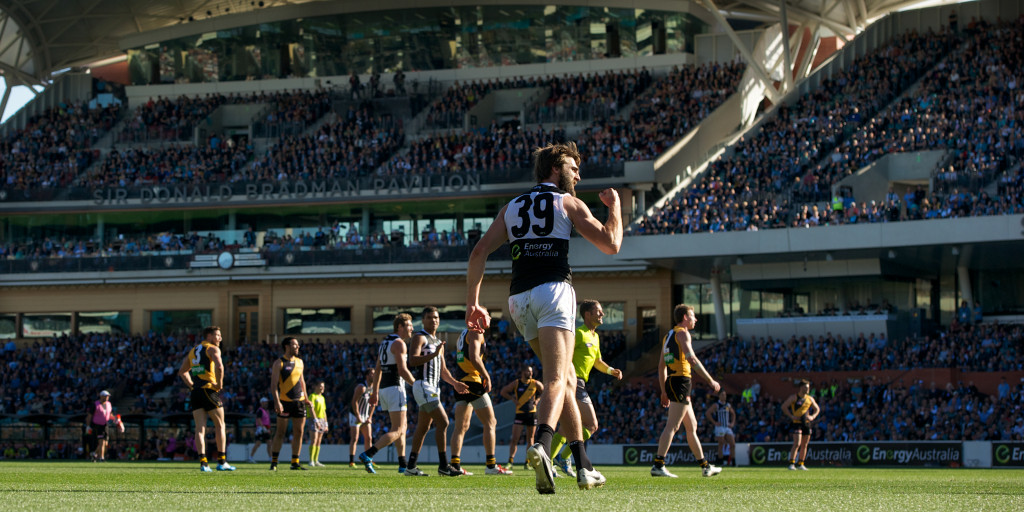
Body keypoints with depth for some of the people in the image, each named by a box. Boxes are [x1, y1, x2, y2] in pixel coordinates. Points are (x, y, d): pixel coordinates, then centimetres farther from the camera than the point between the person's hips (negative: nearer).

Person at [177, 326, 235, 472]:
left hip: (195, 392, 6)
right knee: (220, 426, 5)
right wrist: (220, 383, -11)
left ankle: (203, 462, -7)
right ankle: (221, 461, 3)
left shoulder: (193, 351, 21)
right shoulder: (212, 349, -2)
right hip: (209, 390, -6)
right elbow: (219, 366, -21)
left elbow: (182, 371, 27)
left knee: (200, 428, 2)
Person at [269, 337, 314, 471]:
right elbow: (273, 384, -9)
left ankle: (295, 462, 9)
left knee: (298, 432, 3)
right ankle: (274, 462, 6)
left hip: (299, 401, 5)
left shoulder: (299, 362, 14)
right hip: (285, 401, -5)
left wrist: (306, 398, 19)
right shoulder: (279, 363, -5)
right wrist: (277, 402, -19)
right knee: (280, 432, -2)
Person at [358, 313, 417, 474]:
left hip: (384, 388, 10)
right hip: (395, 387, -10)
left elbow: (377, 369, 19)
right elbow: (402, 370, -19)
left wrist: (375, 392, 23)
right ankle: (367, 455, -22)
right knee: (397, 431, -10)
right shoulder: (399, 343, -11)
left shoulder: (384, 342, 17)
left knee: (402, 427, 17)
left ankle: (403, 465, 17)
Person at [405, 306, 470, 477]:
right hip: (423, 385, -9)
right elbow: (412, 360, -20)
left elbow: (443, 370, 24)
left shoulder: (438, 342, 21)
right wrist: (433, 354, -29)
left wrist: (455, 383, 10)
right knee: (442, 421, -16)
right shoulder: (419, 337, -6)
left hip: (434, 388, 9)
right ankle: (443, 465, -15)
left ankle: (411, 467, 12)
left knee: (423, 427, 9)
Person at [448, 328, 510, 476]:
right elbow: (474, 357, -19)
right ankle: (491, 465, -6)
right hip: (472, 382, -9)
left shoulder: (463, 334, 21)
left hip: (460, 383, 9)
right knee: (490, 423, -3)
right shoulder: (475, 333, -7)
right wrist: (487, 376, -13)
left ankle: (455, 465, -2)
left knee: (461, 426, 6)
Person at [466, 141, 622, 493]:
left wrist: (473, 303, 12)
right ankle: (541, 444, -44)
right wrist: (614, 205, 19)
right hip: (553, 290, -5)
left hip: (519, 299, 5)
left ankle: (583, 465, 15)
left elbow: (479, 252, 12)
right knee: (556, 380, -16)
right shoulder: (567, 202, 8)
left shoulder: (512, 208, 22)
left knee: (566, 378, 17)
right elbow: (611, 244, 2)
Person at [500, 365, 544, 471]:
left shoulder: (536, 384, 2)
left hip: (532, 413, 1)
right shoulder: (516, 383, -1)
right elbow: (503, 392, 9)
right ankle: (511, 461, -6)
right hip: (519, 413, -1)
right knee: (514, 438, -10)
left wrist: (537, 400, 3)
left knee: (530, 438, 6)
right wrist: (512, 399, -1)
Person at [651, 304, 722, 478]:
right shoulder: (682, 333, -6)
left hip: (671, 382, 10)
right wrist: (711, 380, -14)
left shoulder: (669, 335, 21)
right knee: (672, 426, -14)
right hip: (681, 381, -10)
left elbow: (661, 366, 21)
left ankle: (705, 466, 21)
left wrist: (664, 392, 23)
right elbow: (692, 360, -17)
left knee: (692, 426, 15)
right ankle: (658, 465, -20)